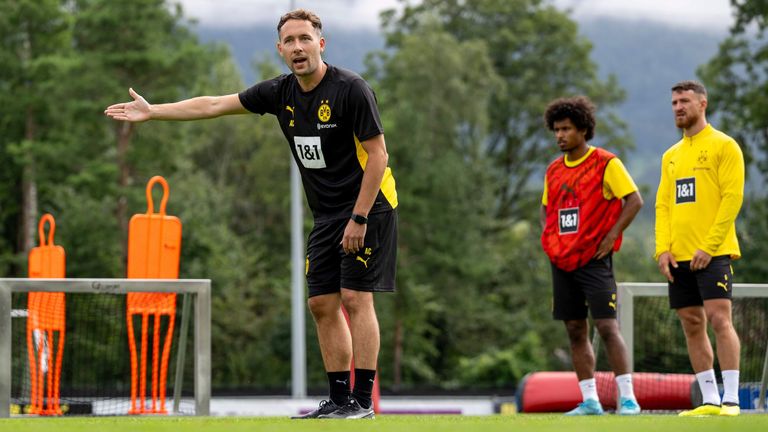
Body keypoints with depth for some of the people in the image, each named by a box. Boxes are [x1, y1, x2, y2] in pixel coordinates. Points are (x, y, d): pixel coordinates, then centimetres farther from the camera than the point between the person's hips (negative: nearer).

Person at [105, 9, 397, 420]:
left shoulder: (350, 89, -17)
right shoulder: (280, 92, 2)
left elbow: (377, 154, -16)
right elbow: (213, 105, 10)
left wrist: (359, 218, -19)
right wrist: (153, 111, 9)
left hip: (368, 206, -7)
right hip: (326, 216, 7)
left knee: (355, 297, -12)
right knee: (322, 304, 4)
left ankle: (362, 401, -11)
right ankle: (338, 399, 8)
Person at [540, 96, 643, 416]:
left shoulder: (605, 163, -6)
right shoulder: (554, 170, 13)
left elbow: (634, 200, -9)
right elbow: (546, 207, 27)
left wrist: (611, 236, -13)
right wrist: (548, 237, 10)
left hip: (594, 258, -6)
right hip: (562, 261, 6)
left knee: (607, 326, -12)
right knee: (575, 330, 5)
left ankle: (627, 398, -9)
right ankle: (590, 401, 10)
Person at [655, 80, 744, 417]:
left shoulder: (723, 146, -2)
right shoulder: (671, 156, 18)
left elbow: (732, 197, -10)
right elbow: (662, 205, 16)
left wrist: (709, 246, -16)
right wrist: (662, 248, 1)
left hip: (713, 253, -7)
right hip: (679, 256, 7)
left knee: (719, 318, -14)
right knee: (692, 326, 5)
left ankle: (731, 399, -13)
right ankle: (710, 400, 9)